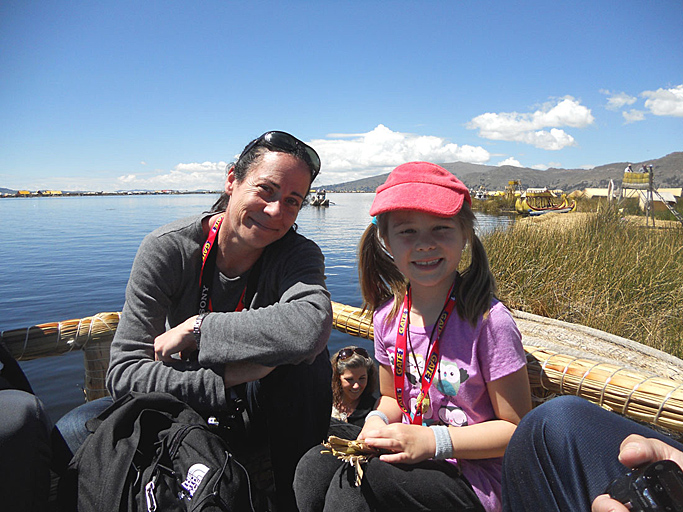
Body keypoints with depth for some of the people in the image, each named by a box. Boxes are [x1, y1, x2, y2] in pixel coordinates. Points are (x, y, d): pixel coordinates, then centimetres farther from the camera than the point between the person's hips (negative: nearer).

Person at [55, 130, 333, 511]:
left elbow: (310, 328, -41)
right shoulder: (167, 248, -16)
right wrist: (229, 377, -33)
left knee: (305, 355, -30)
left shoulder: (299, 255, -16)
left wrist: (196, 328, -33)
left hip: (260, 412, 0)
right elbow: (124, 373, -21)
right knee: (74, 433, -23)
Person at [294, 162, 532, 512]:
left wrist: (432, 440, -21)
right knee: (314, 467, -18)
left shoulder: (487, 321, -20)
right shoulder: (387, 317, -2)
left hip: (476, 481, -5)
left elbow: (518, 429, -11)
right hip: (410, 456, 5)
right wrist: (379, 420, -10)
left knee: (355, 482, -27)